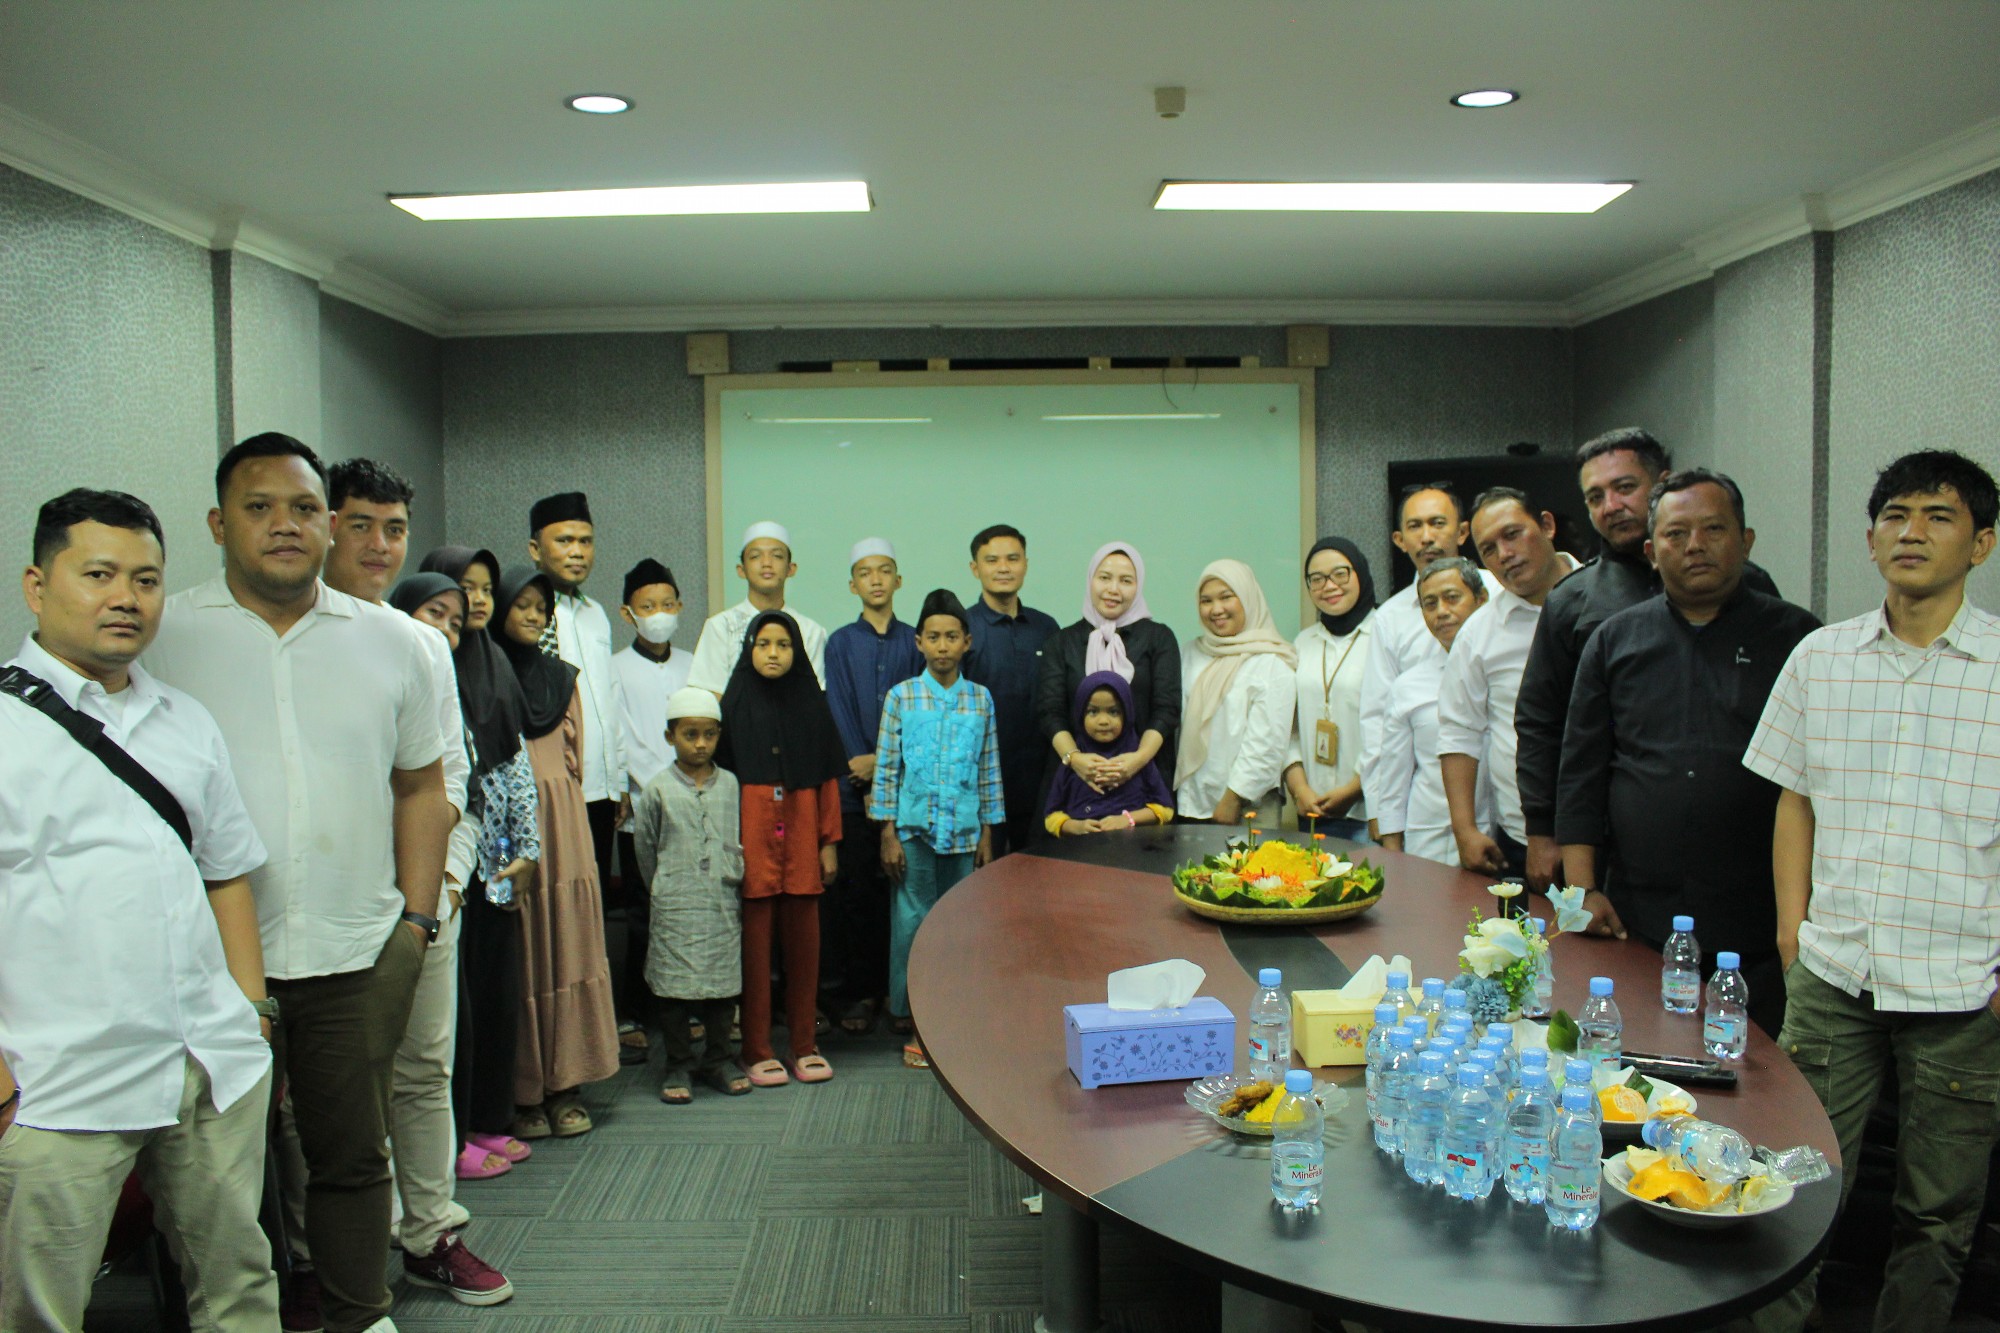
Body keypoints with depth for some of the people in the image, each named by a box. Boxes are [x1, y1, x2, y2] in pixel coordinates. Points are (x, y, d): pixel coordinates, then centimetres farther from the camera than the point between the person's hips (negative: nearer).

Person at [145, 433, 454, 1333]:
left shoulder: (392, 642, 5)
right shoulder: (162, 636, -1)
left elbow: (420, 788, 10)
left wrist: (417, 919, 4)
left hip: (359, 953, 2)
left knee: (353, 1151, 12)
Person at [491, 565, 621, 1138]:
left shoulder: (563, 677, 17)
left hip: (561, 826, 4)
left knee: (565, 950, 3)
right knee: (517, 956, -3)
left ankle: (563, 1084, 9)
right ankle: (521, 1093, 4)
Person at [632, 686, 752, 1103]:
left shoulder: (730, 785, 5)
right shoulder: (658, 789, -1)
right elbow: (645, 849, 8)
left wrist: (733, 877, 11)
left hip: (724, 904, 2)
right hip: (676, 907, -2)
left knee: (724, 983, 8)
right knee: (675, 987, 2)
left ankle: (716, 1061, 23)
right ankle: (678, 1067, 16)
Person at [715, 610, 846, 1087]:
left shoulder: (812, 704, 10)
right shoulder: (734, 706, 4)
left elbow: (828, 779, 9)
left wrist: (829, 842, 5)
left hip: (801, 837, 2)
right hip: (752, 837, -2)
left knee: (803, 941, 4)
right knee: (754, 941, 0)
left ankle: (805, 1045, 15)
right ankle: (756, 1049, 9)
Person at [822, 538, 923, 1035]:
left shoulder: (913, 642, 9)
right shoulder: (840, 643, 7)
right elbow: (838, 713, 1)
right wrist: (860, 764, -10)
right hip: (854, 785, -1)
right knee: (856, 889, -1)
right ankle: (856, 993, 7)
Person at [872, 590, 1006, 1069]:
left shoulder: (981, 700, 6)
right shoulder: (901, 696, 0)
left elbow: (990, 771, 8)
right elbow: (886, 768, -1)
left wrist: (987, 833, 6)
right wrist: (888, 835, -5)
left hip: (963, 830, 2)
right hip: (914, 827, -2)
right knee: (913, 923, 0)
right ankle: (915, 1026, 11)